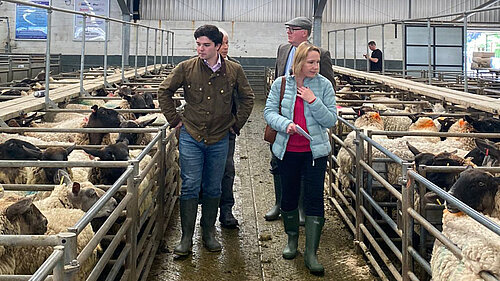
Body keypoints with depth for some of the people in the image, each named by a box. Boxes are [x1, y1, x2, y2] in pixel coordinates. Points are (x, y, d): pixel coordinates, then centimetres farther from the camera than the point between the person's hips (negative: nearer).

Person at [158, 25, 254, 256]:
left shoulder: (234, 70, -1)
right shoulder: (186, 68, -4)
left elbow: (247, 98, 13)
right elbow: (164, 91, 7)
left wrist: (236, 123, 9)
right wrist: (174, 119, 3)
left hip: (219, 139, 1)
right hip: (190, 137, -1)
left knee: (213, 188, 10)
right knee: (190, 186, -2)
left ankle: (209, 233, 24)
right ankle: (186, 237, 7)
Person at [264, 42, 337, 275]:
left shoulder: (324, 85, -4)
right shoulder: (280, 84, -1)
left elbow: (331, 120, -5)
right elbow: (269, 111, 0)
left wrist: (313, 101, -18)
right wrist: (285, 124, -19)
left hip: (315, 151, -1)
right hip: (287, 151, 1)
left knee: (314, 199, -4)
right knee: (289, 196, 13)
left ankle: (311, 253, 2)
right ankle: (292, 240, 35)